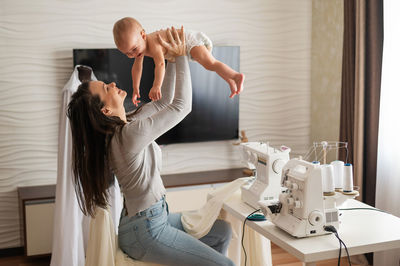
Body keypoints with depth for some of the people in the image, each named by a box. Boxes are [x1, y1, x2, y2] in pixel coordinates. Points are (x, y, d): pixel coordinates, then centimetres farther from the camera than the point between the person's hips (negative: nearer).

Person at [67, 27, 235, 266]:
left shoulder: (123, 126, 2)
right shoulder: (131, 134, -26)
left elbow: (165, 102, 12)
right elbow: (182, 105, -19)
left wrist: (173, 59, 7)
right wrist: (181, 56, -10)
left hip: (155, 217, 10)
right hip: (145, 231, -10)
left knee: (223, 230, 15)